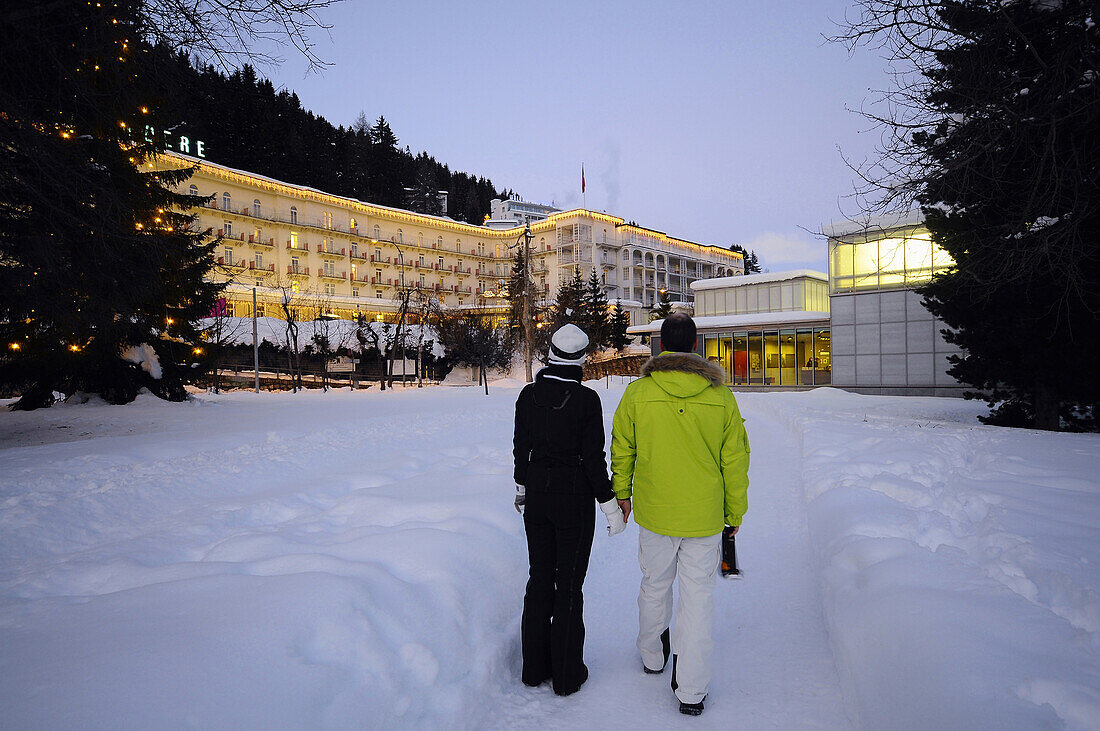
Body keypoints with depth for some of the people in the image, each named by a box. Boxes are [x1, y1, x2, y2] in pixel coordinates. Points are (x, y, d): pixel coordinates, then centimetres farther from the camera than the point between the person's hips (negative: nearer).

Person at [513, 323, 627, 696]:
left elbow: (520, 448, 6)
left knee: (539, 578, 17)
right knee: (569, 584, 8)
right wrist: (610, 505, -4)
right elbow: (593, 458, -14)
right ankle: (567, 674, 21)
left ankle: (535, 666, 29)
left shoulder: (528, 395, -2)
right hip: (574, 497, -4)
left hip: (536, 494, 4)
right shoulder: (587, 399, -15)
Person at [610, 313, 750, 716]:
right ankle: (692, 691, 20)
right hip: (705, 516, 0)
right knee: (698, 596, 11)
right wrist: (735, 511, 11)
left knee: (654, 585, 20)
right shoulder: (721, 395, -8)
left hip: (654, 513, 1)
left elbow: (622, 448, 2)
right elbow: (735, 459, -1)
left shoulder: (637, 392, -9)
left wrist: (622, 493, 18)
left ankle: (652, 657, 43)